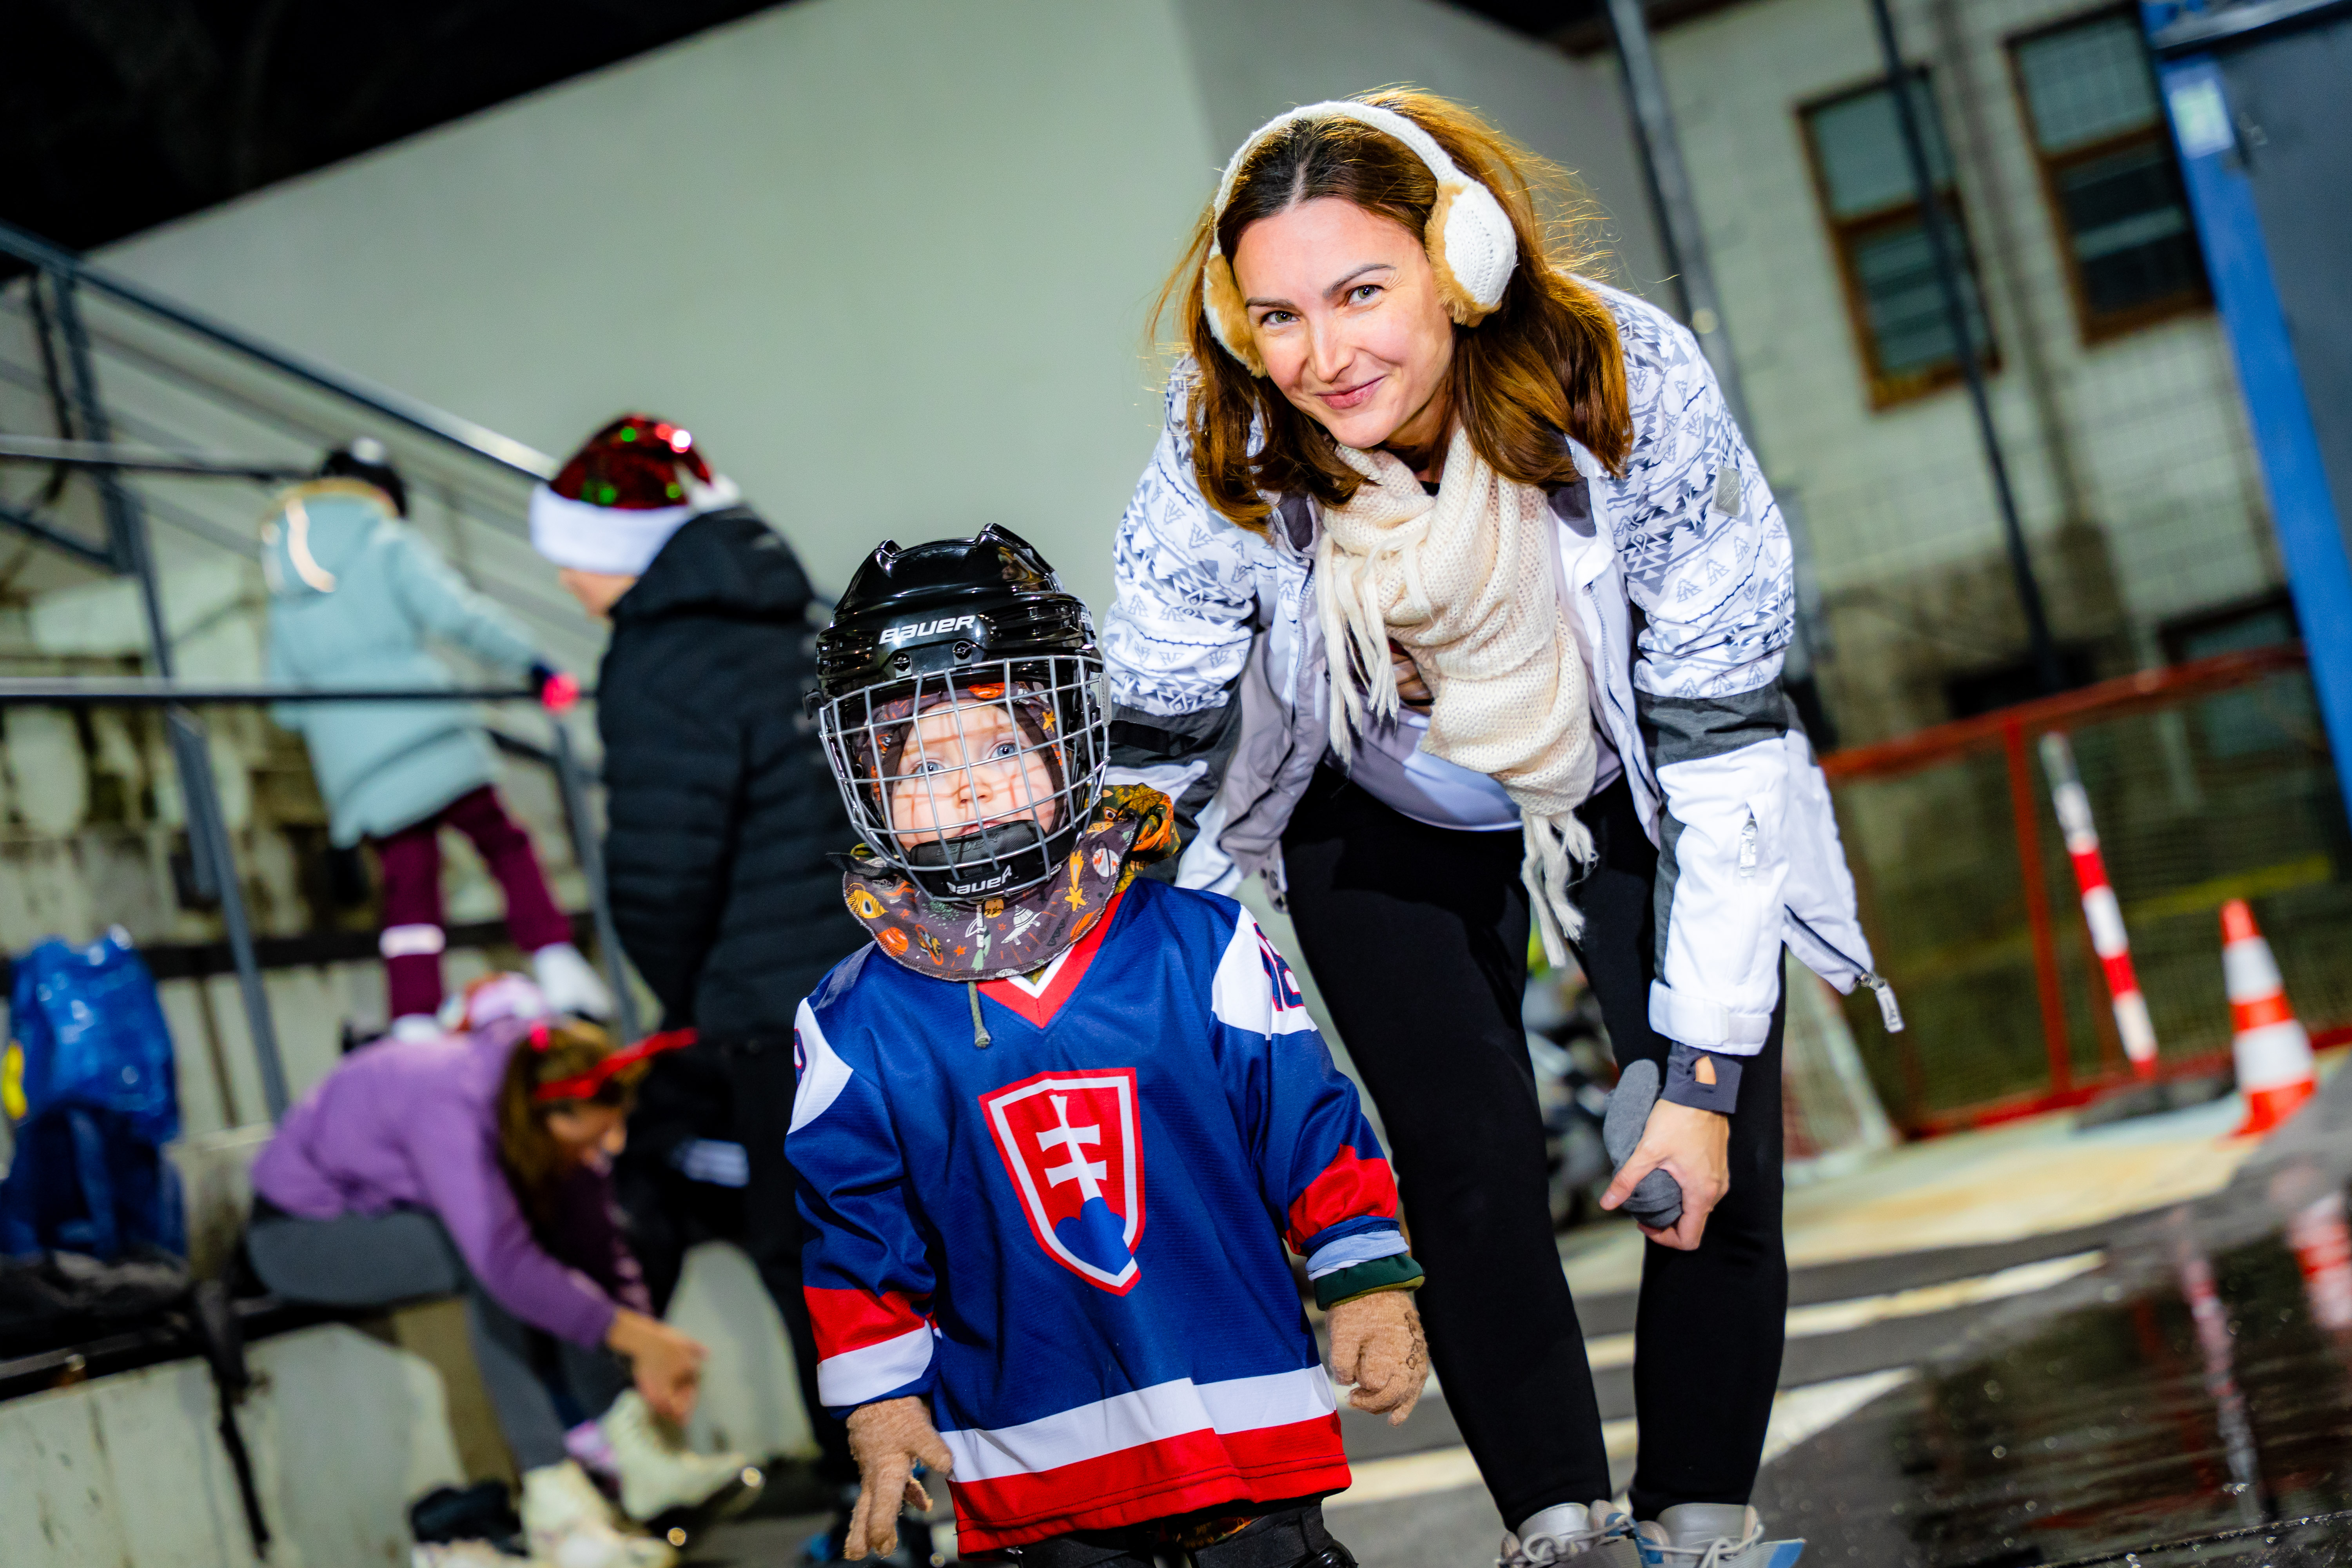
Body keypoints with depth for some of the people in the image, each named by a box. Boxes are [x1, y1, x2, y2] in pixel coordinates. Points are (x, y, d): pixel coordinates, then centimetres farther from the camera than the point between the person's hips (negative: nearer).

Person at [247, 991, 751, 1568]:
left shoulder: (562, 1117, -14)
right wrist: (634, 1336, -40)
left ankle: (635, 1443, -21)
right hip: (298, 1232, -7)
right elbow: (505, 1264, -44)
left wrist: (651, 1352, -21)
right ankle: (554, 1501, -32)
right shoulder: (453, 1106, -37)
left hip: (394, 1209, 7)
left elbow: (598, 1245, -9)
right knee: (490, 1255, -32)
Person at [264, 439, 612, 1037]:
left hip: (352, 766, 4)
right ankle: (557, 968, -7)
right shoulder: (389, 545, 5)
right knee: (503, 843, 7)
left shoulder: (284, 602, 22)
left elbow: (287, 705, 20)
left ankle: (414, 1023, -7)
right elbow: (455, 612, -10)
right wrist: (530, 662, -5)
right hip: (428, 733, -4)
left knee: (409, 889, 5)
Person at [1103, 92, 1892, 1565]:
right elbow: (1144, 764, -16)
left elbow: (1725, 759, -27)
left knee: (1719, 1169, -9)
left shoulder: (1634, 395, -34)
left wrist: (1702, 1076, -27)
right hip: (1381, 829, 1)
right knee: (1468, 1161, -11)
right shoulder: (1221, 467, -30)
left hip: (1629, 794, 0)